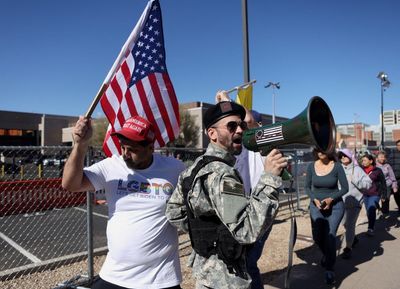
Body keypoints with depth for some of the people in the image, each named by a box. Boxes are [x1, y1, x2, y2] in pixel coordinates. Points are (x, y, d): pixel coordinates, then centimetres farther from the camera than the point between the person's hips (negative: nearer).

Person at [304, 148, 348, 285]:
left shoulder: (337, 166, -10)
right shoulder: (311, 166, -4)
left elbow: (345, 188, -5)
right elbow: (307, 187, 3)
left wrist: (331, 199, -17)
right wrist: (315, 199, -12)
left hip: (335, 205, -2)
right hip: (316, 206, 3)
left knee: (330, 235, -10)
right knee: (317, 237, 8)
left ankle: (329, 269, 9)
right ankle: (327, 255, 41)